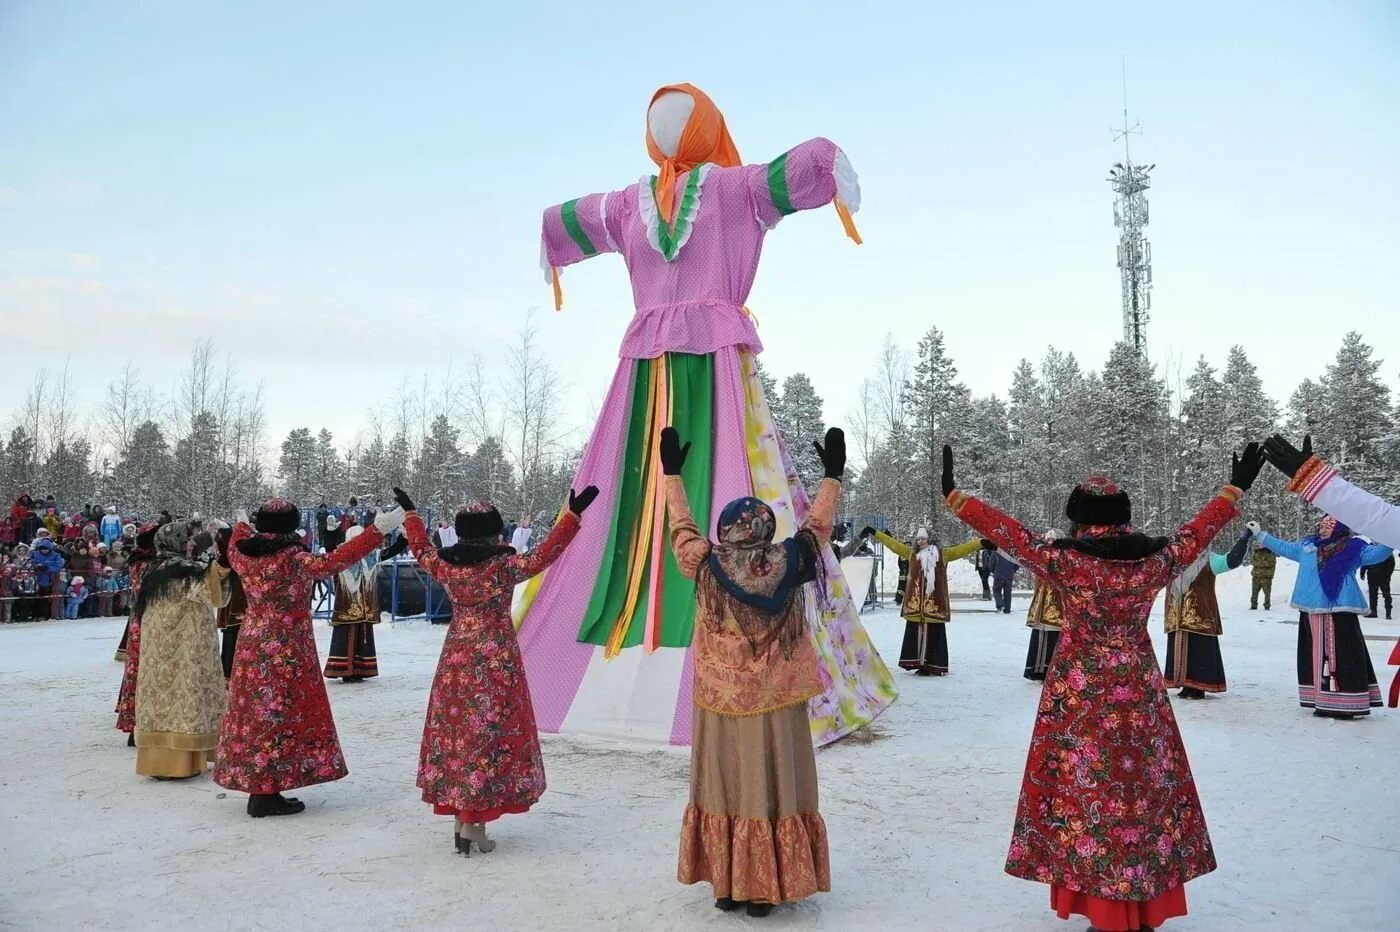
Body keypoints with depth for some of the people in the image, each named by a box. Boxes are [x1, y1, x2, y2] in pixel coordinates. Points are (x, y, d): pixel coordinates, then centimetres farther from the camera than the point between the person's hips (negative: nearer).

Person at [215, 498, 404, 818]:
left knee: (256, 714, 13)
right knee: (279, 716, -1)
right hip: (285, 651, -7)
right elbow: (332, 562, -29)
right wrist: (378, 530, -33)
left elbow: (234, 552, 27)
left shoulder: (245, 554, 3)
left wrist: (241, 525, 47)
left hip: (252, 645, 7)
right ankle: (267, 795, 2)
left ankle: (256, 787, 22)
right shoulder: (293, 558, -18)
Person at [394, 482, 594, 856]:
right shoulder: (502, 566, -15)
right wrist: (573, 515, -17)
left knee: (456, 732, 13)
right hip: (495, 662, -5)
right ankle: (474, 823, 1)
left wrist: (410, 513, 33)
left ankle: (459, 816, 22)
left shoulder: (445, 565, 1)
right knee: (489, 733, 1)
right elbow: (543, 556, -18)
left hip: (456, 661, 6)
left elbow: (421, 551, 19)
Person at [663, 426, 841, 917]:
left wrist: (671, 473, 19)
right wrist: (833, 474, 19)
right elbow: (817, 526, 7)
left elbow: (682, 527, 8)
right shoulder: (788, 564, -8)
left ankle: (727, 886, 19)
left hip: (721, 702, 1)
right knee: (772, 792, 8)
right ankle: (764, 889, 15)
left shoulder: (708, 567, -8)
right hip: (776, 704, 0)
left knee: (724, 791, 11)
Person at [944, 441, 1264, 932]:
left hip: (1083, 698, -4)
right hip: (1140, 695, 4)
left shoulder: (1066, 560, -13)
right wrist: (1236, 487, 24)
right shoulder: (1155, 560, -3)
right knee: (1144, 789, 13)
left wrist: (954, 495, -5)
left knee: (1091, 790, 5)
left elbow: (1011, 534, -11)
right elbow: (1197, 532, 11)